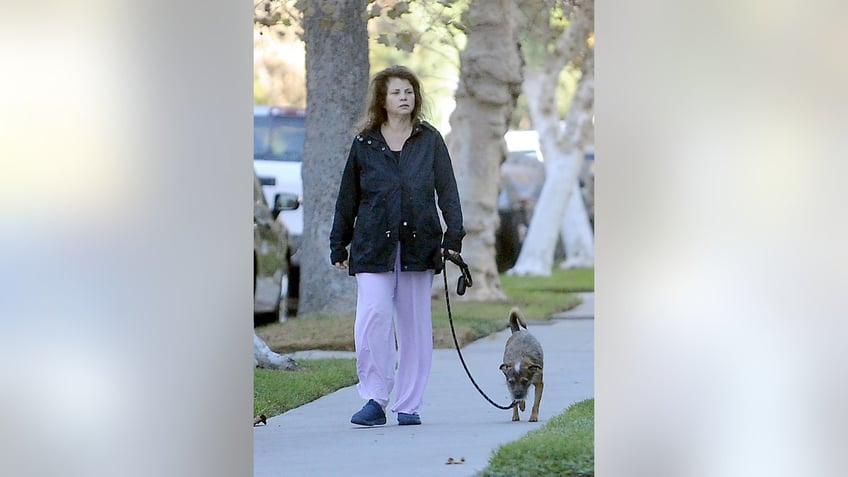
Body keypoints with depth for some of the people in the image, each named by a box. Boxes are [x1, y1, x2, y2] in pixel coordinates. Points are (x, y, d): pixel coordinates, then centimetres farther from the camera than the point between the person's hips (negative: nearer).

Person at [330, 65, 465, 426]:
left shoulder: (430, 140, 8)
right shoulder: (364, 144, 7)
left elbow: (447, 190, 5)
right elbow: (348, 198, 11)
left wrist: (454, 234, -7)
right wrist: (338, 246, 11)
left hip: (419, 245, 1)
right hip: (373, 245, -1)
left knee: (415, 324, 4)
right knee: (372, 317, -15)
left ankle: (409, 404, 11)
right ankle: (374, 399, -7)